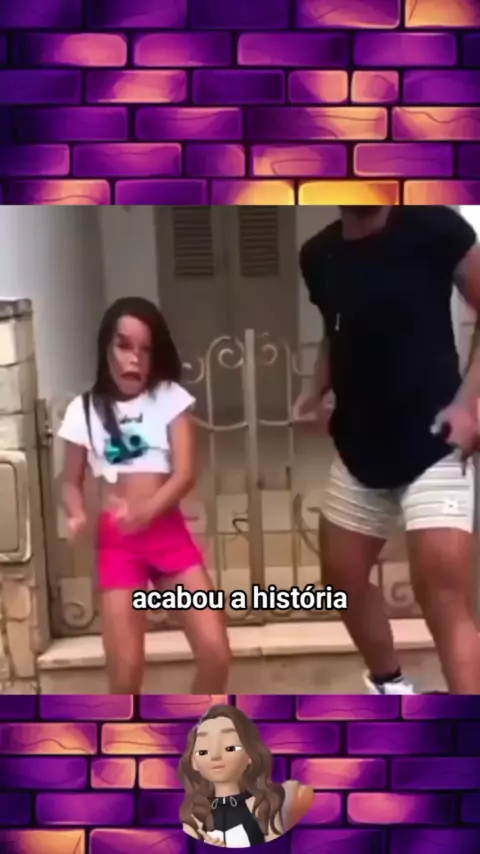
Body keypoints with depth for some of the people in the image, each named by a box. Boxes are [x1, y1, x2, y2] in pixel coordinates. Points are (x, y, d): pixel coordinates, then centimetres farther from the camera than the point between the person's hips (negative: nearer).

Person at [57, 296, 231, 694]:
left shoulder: (171, 398, 2)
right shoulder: (84, 410, 4)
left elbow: (186, 473, -7)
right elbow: (72, 482, 10)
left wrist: (146, 511, -25)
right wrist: (77, 515, -12)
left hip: (169, 532, 1)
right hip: (116, 541, 0)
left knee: (216, 651, -4)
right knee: (126, 668, -5)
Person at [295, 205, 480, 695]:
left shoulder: (433, 227, -11)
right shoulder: (318, 255, 3)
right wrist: (317, 392, 3)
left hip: (432, 444, -6)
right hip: (359, 448, 6)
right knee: (342, 578, 16)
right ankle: (389, 685, 43)